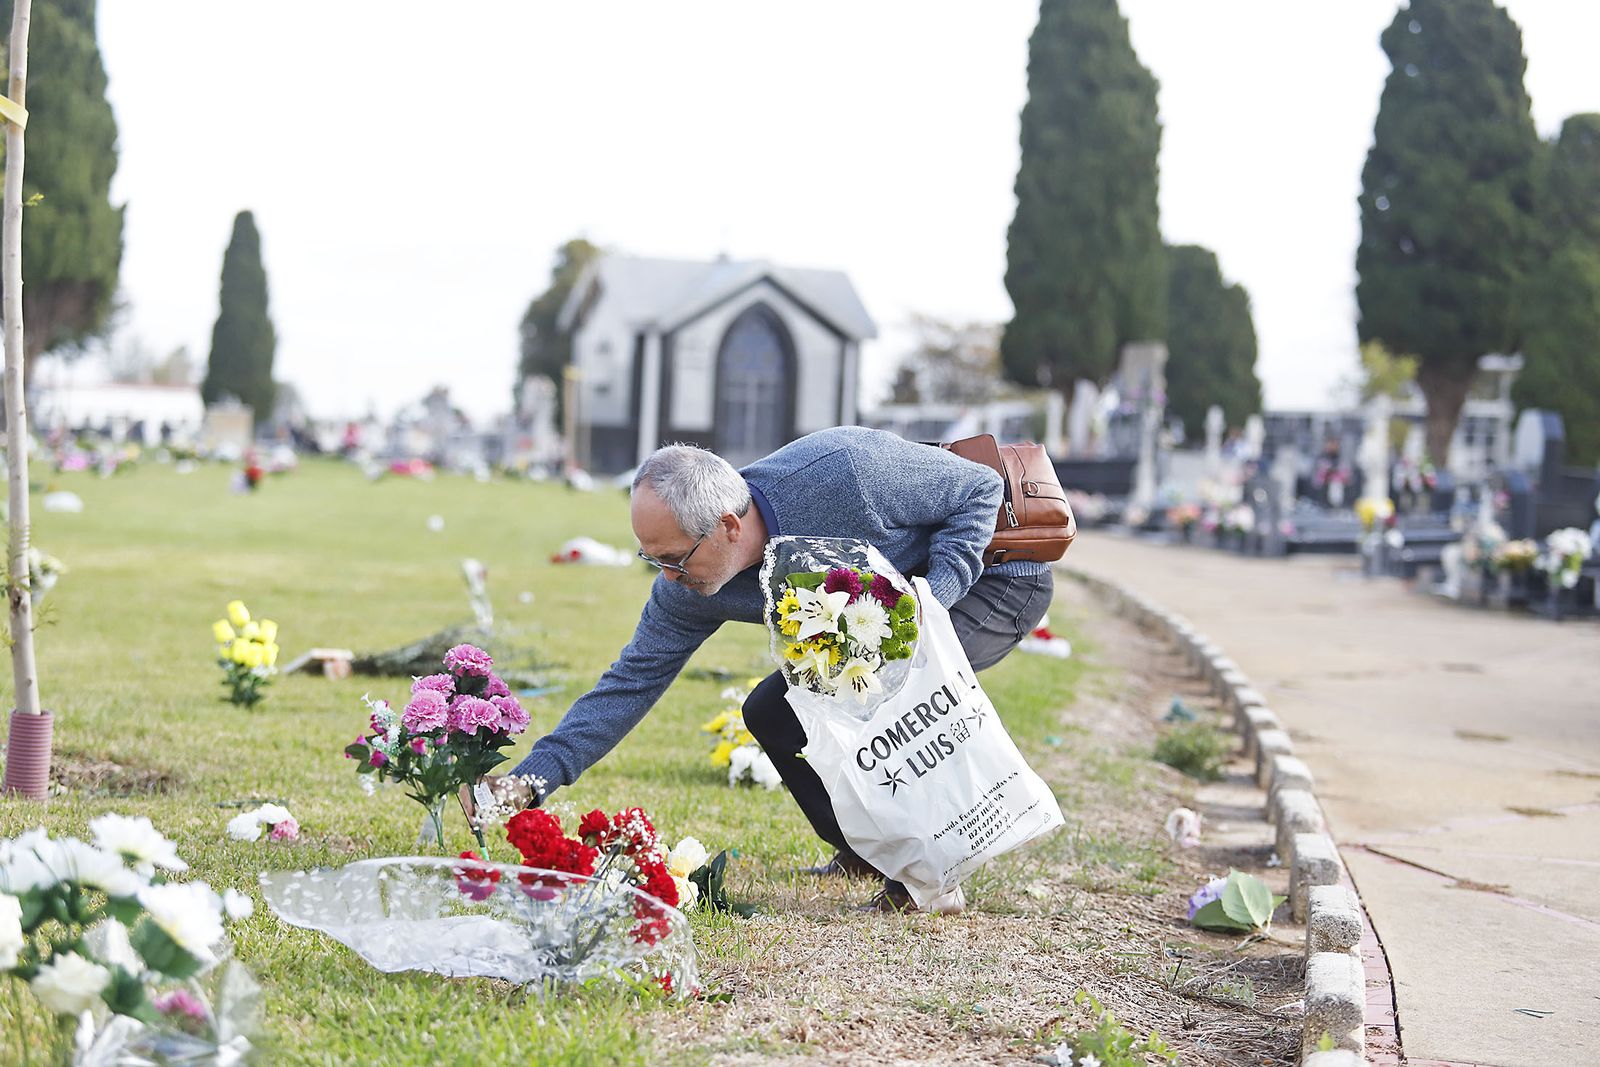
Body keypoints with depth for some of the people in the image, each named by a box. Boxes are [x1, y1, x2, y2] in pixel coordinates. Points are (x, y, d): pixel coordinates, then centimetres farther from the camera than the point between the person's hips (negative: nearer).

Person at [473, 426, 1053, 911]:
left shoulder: (843, 471, -36)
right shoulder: (687, 588, -17)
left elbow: (981, 487, -23)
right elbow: (632, 681, -12)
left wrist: (932, 598, -35)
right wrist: (530, 780, -21)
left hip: (995, 576, -7)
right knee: (772, 712, -4)